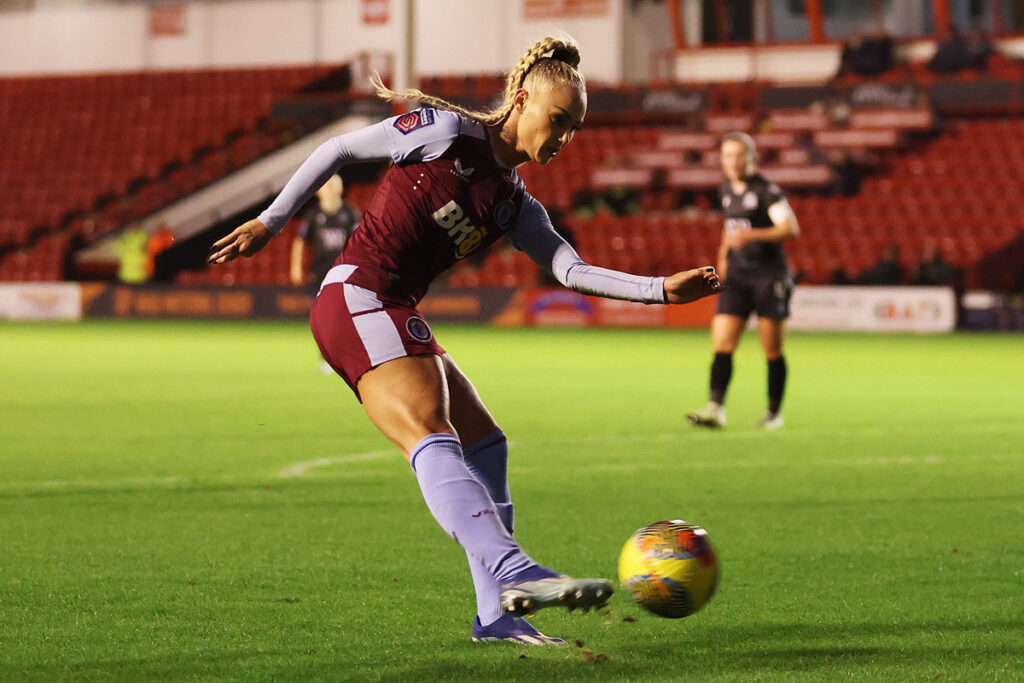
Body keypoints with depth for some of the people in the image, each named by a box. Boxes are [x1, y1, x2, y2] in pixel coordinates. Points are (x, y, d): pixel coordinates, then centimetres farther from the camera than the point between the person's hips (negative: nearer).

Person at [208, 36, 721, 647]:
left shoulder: (515, 205, 17)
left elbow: (572, 270, 8)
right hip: (359, 295, -9)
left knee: (484, 444, 7)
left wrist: (662, 290, -3)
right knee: (433, 440, -25)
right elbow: (339, 150, 1)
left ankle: (496, 615, 5)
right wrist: (271, 223, -1)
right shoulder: (449, 132, -3)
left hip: (394, 318, 9)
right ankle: (514, 572, -43)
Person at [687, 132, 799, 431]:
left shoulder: (766, 191, -10)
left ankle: (774, 411, 14)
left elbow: (790, 228, -21)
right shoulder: (726, 190, 11)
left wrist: (752, 235, -31)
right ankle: (715, 408, -14)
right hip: (737, 276, 6)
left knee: (772, 350, 1)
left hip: (769, 275, -6)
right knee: (722, 344, -8)